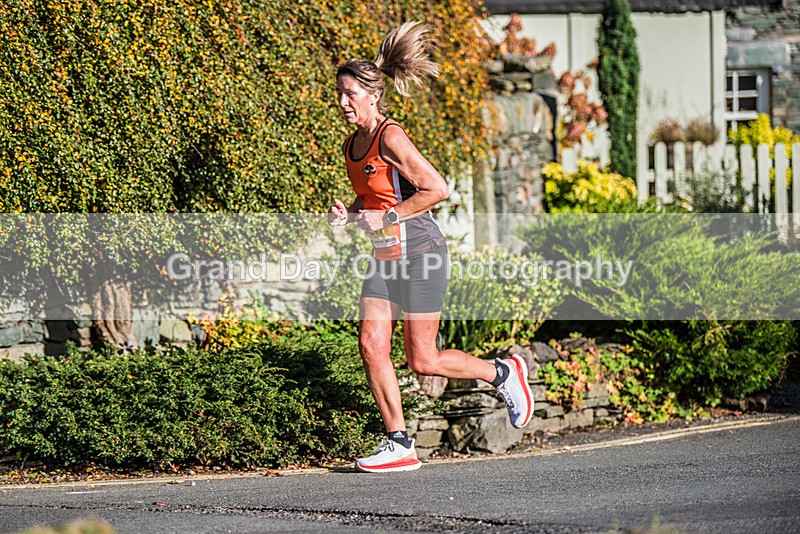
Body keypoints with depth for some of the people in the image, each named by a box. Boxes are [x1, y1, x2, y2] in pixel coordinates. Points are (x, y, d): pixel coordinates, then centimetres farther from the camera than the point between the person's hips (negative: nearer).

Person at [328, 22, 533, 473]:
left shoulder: (390, 138, -17)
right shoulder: (353, 145, 10)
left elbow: (437, 190, -21)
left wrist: (387, 217, -18)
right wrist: (349, 213, 5)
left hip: (419, 252, -8)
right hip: (386, 257, 8)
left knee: (423, 361, -3)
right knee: (372, 347, -3)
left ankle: (503, 373, 20)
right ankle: (400, 445, 2)